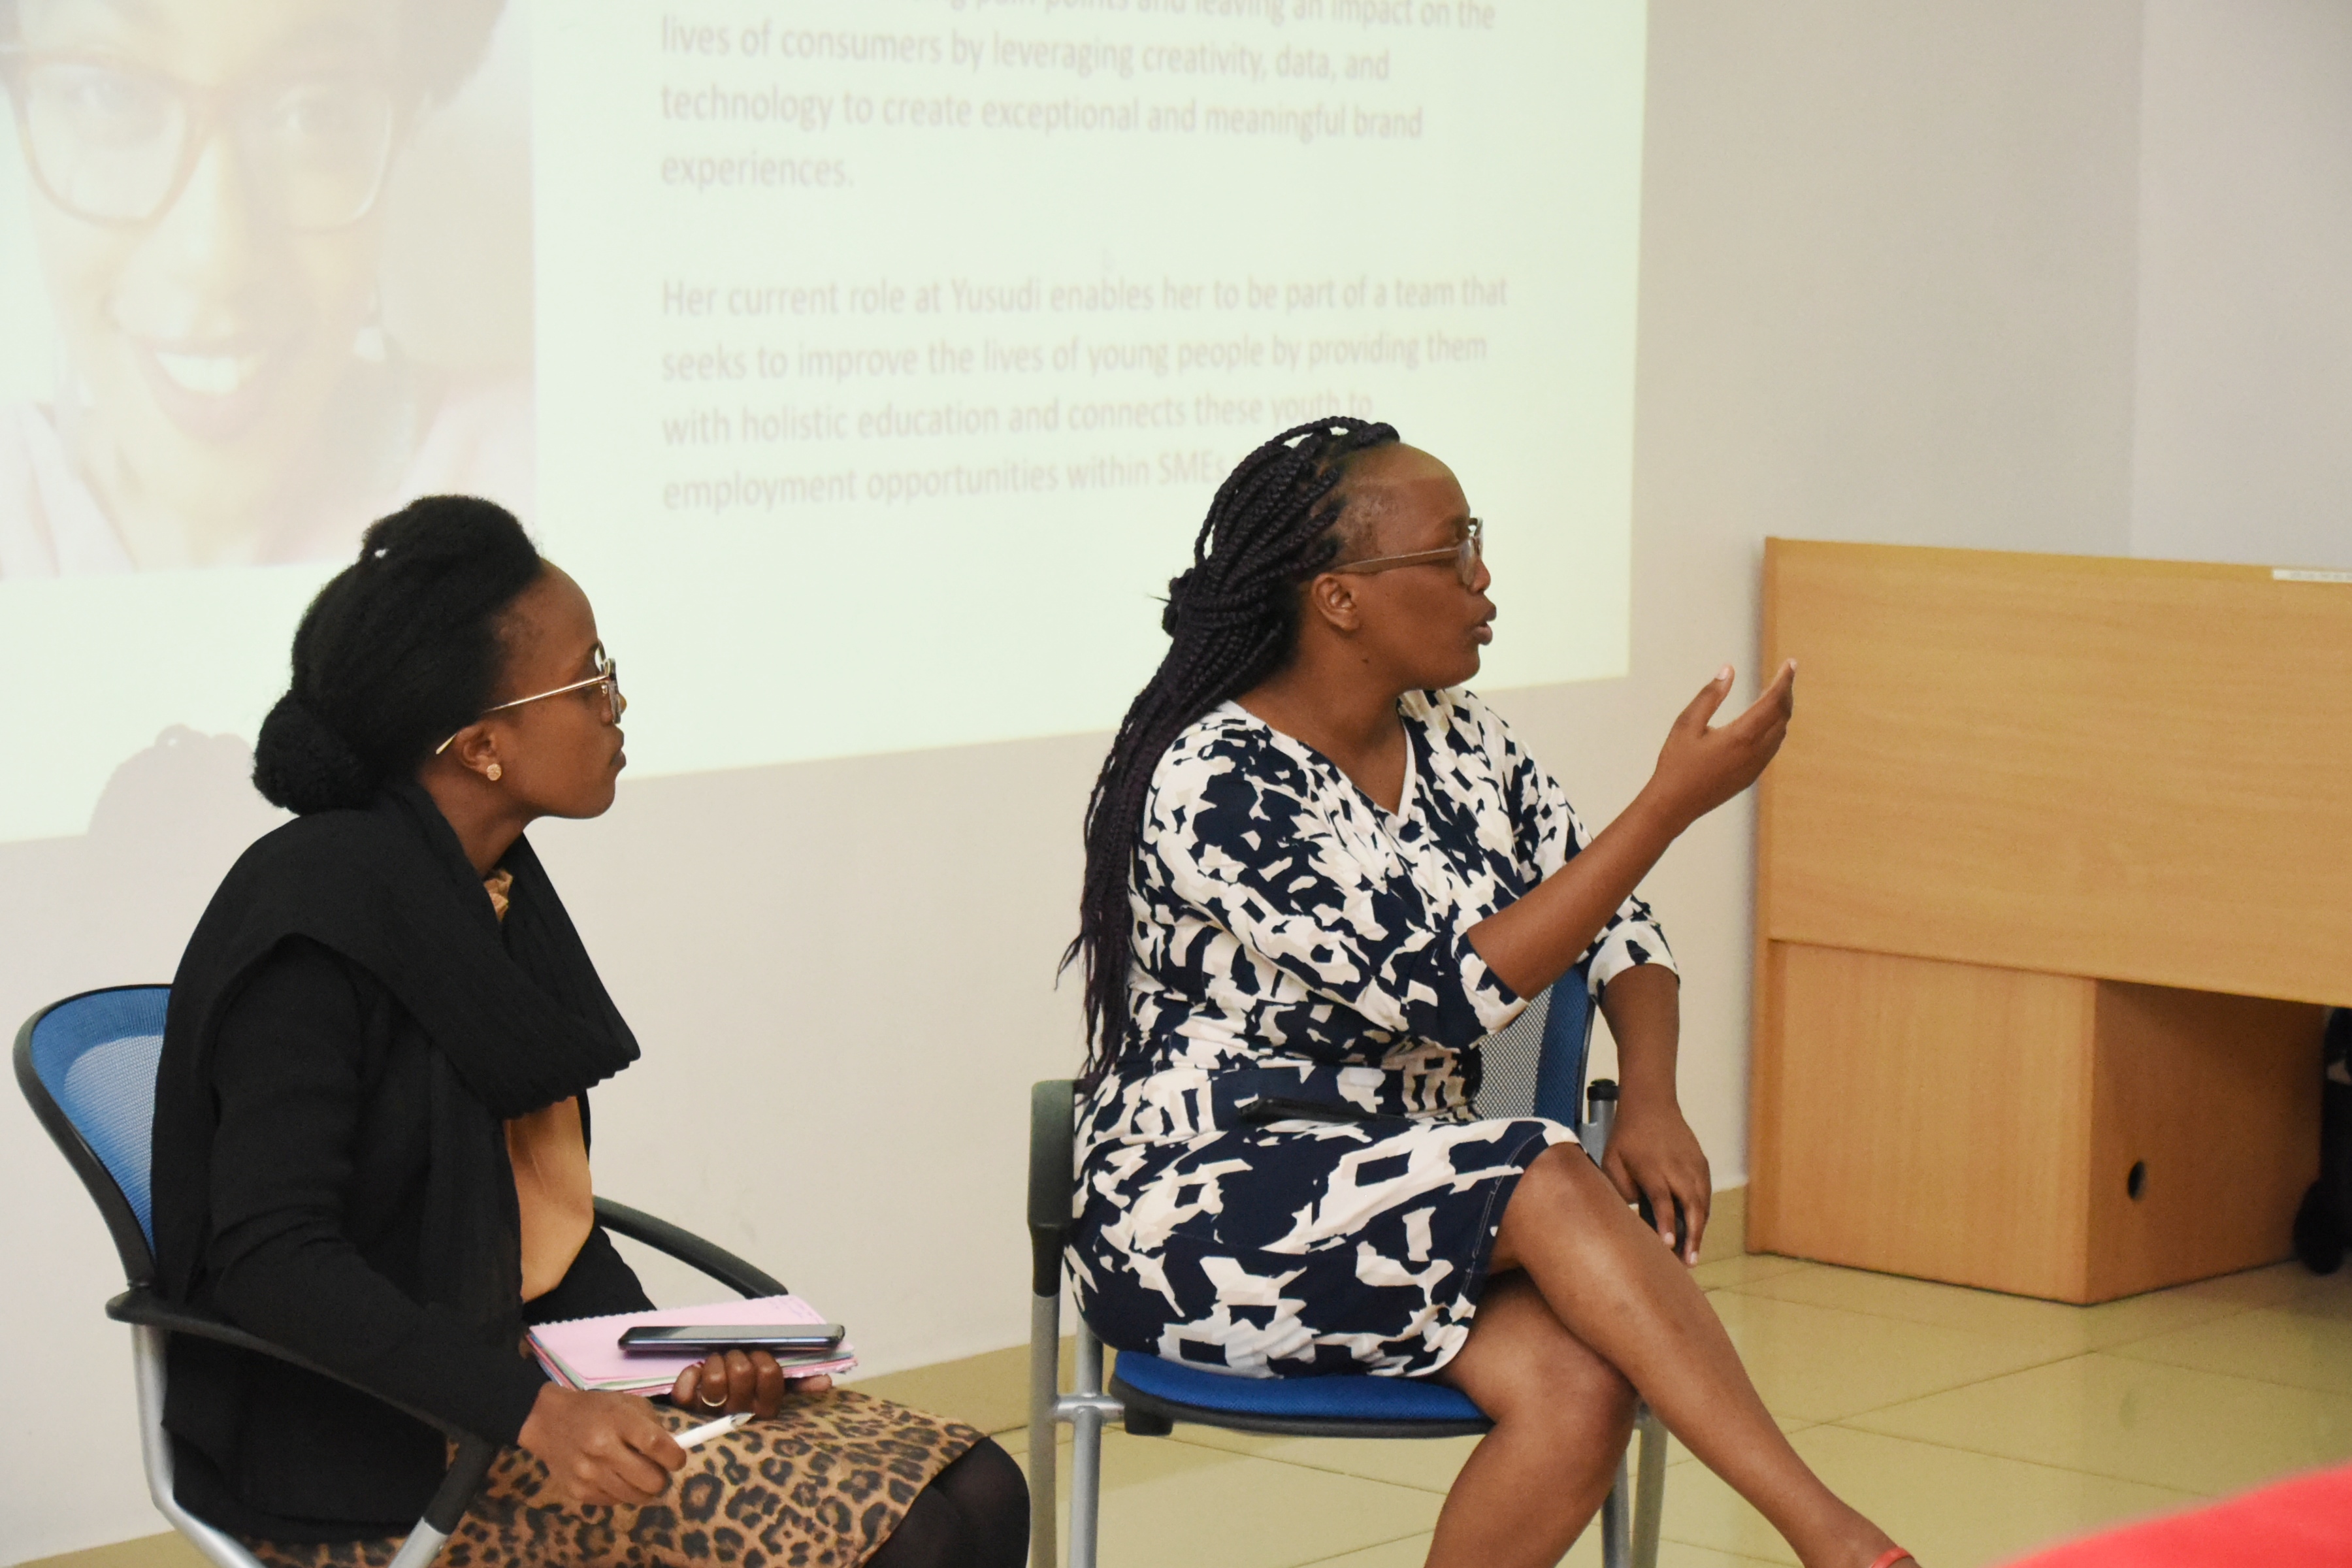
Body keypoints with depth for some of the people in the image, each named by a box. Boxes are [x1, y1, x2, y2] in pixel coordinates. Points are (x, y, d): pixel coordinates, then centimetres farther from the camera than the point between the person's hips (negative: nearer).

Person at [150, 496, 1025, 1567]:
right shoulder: (321, 918, -16)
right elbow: (271, 1257, -22)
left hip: (531, 1364, 8)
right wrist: (530, 1410, -29)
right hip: (365, 1467, -8)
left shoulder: (499, 893, 10)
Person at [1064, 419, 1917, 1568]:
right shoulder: (1214, 785, -17)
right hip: (1201, 1211, -6)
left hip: (1423, 1215, 7)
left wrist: (1650, 1102, -10)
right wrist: (1673, 803, -23)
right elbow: (1447, 994, -23)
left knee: (1581, 1381, -26)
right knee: (1549, 1185, -30)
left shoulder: (1457, 741, 8)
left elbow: (1616, 930, 12)